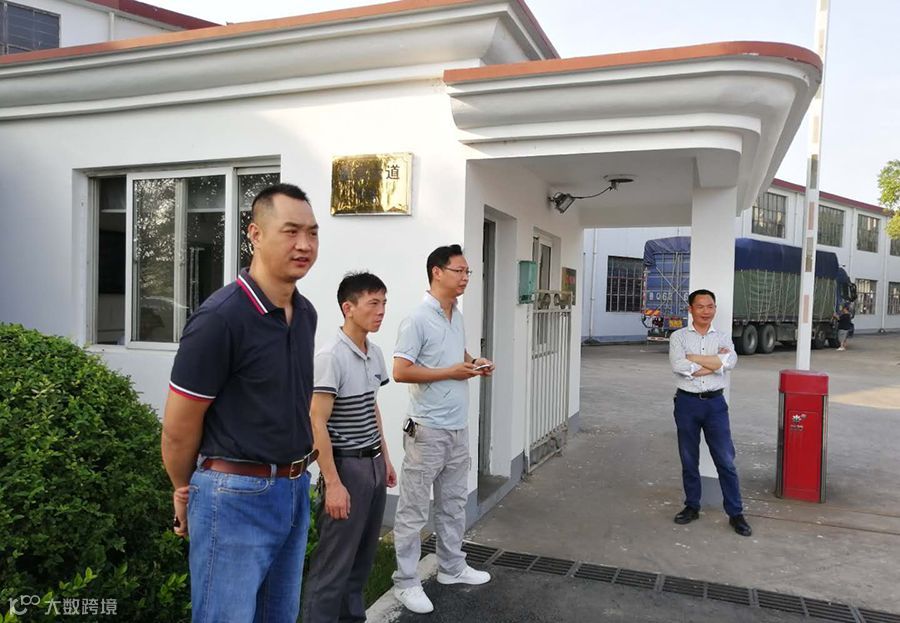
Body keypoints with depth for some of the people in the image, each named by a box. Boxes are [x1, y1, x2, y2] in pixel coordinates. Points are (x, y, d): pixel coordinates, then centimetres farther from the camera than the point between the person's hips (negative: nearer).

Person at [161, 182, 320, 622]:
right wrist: (187, 492, 4)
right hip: (236, 495, -7)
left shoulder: (306, 313, 4)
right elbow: (178, 427, -11)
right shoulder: (220, 317, -19)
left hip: (295, 489, 7)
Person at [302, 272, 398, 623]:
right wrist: (332, 482, -19)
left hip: (373, 465, 8)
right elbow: (317, 423, -18)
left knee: (363, 555, 17)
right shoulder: (331, 356, -17)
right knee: (335, 561, 2)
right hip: (348, 467, -8)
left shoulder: (375, 354, 6)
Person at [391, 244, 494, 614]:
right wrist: (451, 372, -19)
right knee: (414, 510, 3)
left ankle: (452, 567, 36)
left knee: (453, 503, 20)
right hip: (428, 429, -8)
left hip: (458, 427, 9)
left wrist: (474, 363, 2)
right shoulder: (418, 319, -16)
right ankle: (406, 582, 16)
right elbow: (401, 372, -20)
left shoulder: (457, 316, 9)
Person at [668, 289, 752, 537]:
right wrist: (715, 362, -12)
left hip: (715, 403, 1)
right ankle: (692, 507, 25)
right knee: (689, 459, 11)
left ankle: (735, 513, 13)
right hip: (687, 402, 0)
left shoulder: (723, 338, 5)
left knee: (726, 460, 3)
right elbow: (679, 366, -17)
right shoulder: (678, 337, 0)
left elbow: (730, 362, -15)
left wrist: (693, 358, -14)